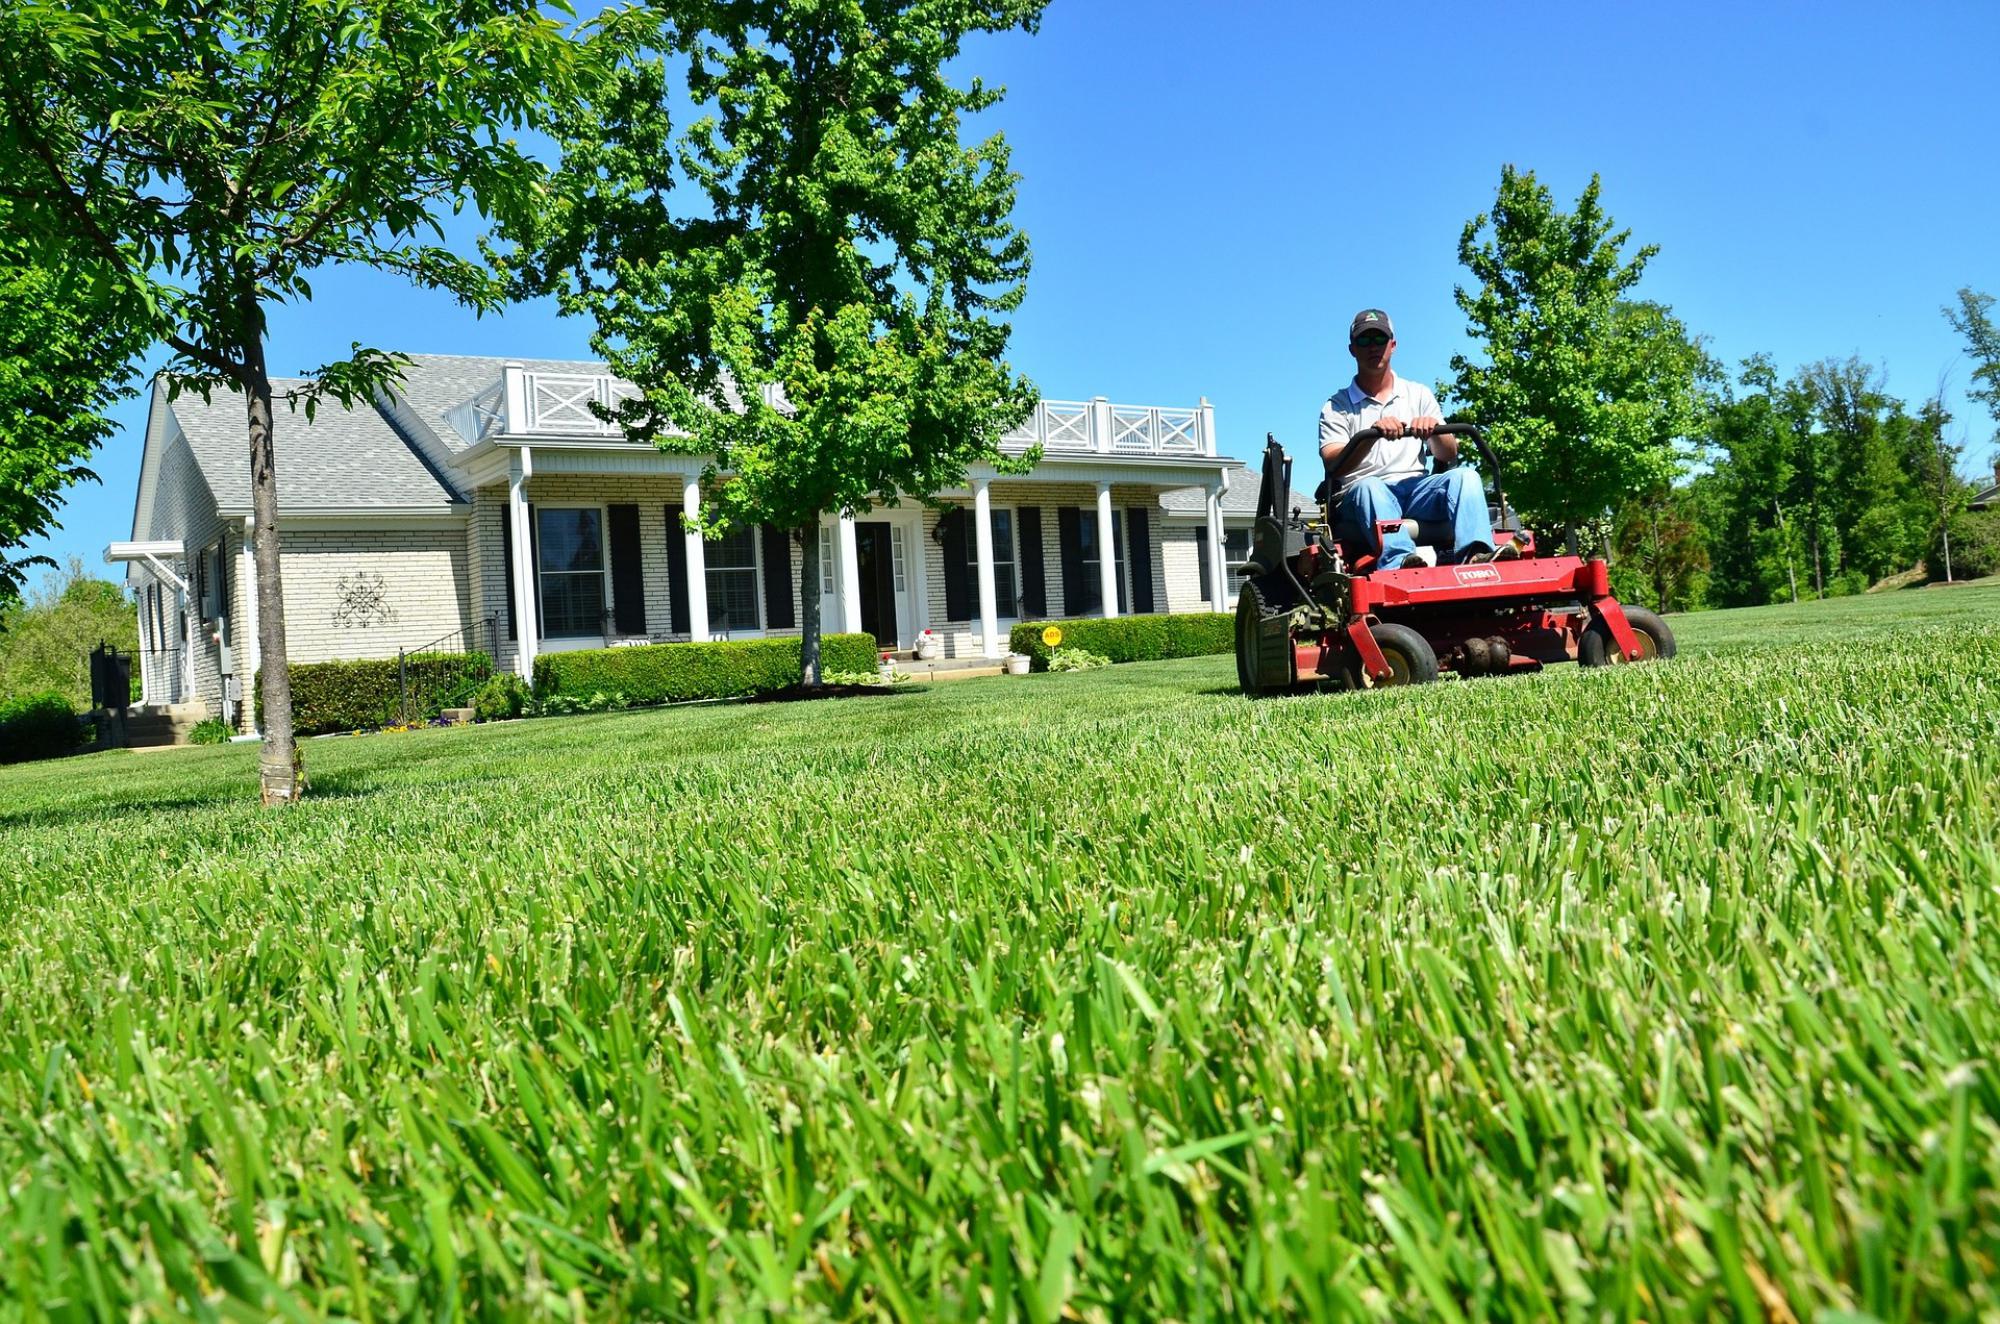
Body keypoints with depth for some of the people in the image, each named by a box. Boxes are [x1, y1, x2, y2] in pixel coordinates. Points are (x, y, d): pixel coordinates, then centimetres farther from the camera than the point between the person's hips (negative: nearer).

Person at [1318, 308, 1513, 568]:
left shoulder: (1419, 394, 22)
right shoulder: (1337, 407, 13)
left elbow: (1449, 456, 13)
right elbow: (1333, 463, -6)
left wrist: (1433, 430, -10)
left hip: (1416, 489, 3)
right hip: (1364, 497, -3)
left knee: (1464, 476, -24)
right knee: (1368, 487, -36)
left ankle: (1474, 555, -49)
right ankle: (1400, 561, -62)